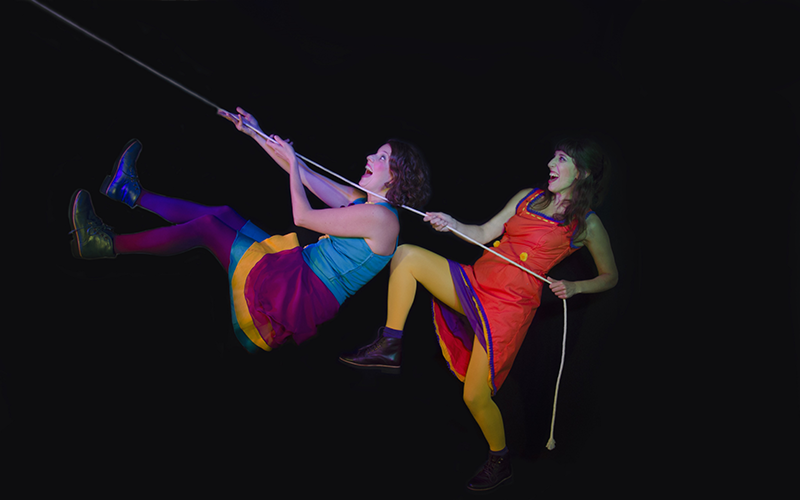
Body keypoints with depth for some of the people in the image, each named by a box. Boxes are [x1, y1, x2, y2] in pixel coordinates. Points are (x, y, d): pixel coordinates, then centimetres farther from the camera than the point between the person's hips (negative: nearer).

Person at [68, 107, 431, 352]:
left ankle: (110, 245, 0)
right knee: (222, 214, 8)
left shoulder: (381, 218, -17)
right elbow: (305, 176, 17)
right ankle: (133, 195, 21)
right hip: (300, 272, 8)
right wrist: (255, 133, 17)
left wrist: (291, 162, -2)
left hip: (307, 296, -8)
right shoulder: (359, 203, 12)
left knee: (207, 226, -10)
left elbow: (302, 217, -14)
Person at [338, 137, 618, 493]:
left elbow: (610, 277, 8)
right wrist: (450, 224, -6)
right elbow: (484, 233, 11)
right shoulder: (527, 197, 14)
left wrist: (574, 286, -10)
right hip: (474, 283, 6)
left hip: (509, 304, -6)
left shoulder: (587, 225, 1)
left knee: (476, 396, -8)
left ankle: (500, 463, 22)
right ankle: (390, 347, -3)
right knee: (407, 254, -7)